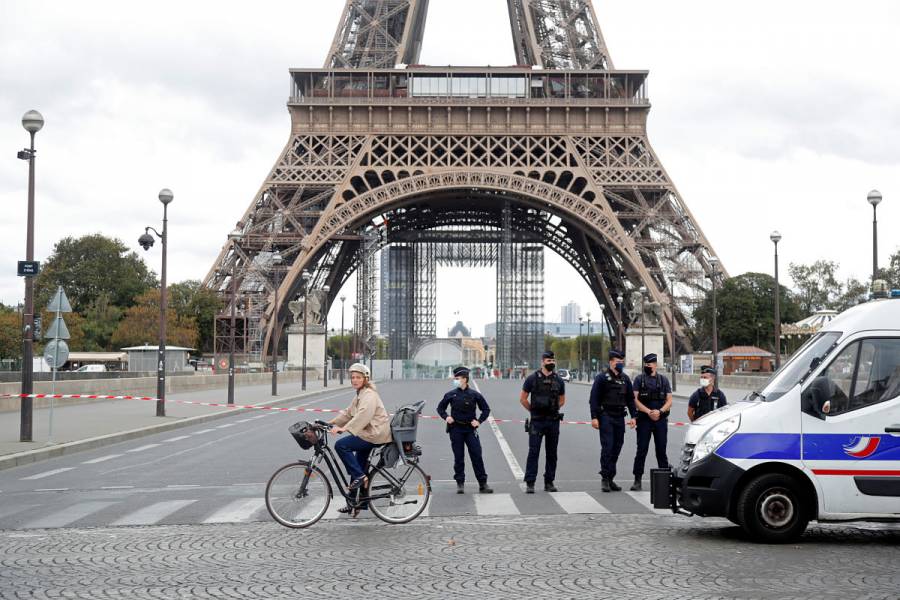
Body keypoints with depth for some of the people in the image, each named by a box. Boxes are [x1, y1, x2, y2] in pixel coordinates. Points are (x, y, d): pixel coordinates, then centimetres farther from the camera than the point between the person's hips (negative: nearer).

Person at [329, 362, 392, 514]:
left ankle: (359, 476, -14)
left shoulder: (369, 395, -14)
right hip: (368, 433, 10)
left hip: (375, 433, -10)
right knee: (359, 466, 12)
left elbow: (363, 415, -29)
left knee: (341, 445, -18)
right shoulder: (360, 395, 20)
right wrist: (331, 422, 11)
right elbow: (348, 412, 22)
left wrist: (344, 428, -37)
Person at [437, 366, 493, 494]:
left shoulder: (474, 395, 0)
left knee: (477, 456, -3)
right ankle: (460, 483, 12)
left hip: (470, 429, -1)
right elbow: (440, 408, 16)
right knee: (458, 458, 4)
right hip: (456, 429, 1)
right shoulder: (451, 395, 3)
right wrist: (446, 417, -1)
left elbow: (486, 409, 8)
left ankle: (483, 484, 2)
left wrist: (479, 421, -3)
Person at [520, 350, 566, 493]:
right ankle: (530, 483, -4)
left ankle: (549, 482, 15)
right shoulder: (533, 378, -2)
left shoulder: (558, 381, 7)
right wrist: (533, 410, 4)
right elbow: (522, 398, 3)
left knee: (552, 453, 7)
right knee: (533, 452, -6)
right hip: (537, 422, -3)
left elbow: (562, 400, 20)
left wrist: (553, 409, 10)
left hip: (553, 421, 3)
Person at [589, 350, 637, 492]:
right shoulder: (602, 378, -3)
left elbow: (630, 399, 18)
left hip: (619, 418, 5)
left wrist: (633, 416, 9)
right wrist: (594, 417, -13)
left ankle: (611, 478, 12)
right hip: (606, 417, -5)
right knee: (607, 447, -10)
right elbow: (594, 398, -6)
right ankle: (605, 479, -6)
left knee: (616, 448, 6)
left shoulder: (625, 379, 14)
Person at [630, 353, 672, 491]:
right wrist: (649, 412, -15)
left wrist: (660, 411, -12)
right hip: (644, 419, -2)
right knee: (641, 450, -3)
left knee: (661, 450, 6)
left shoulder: (663, 380, 10)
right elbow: (635, 400, -4)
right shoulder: (639, 379, 4)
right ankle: (637, 481, 0)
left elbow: (669, 401, 6)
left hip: (661, 420, 2)